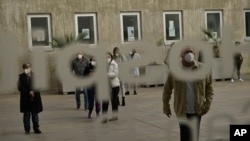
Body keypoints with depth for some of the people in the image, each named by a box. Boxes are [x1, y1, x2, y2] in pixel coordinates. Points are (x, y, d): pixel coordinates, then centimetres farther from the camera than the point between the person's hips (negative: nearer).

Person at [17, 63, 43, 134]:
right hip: (25, 98, -2)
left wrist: (33, 91, -13)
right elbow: (20, 87, -5)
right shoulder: (22, 76, -3)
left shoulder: (33, 75, 1)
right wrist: (29, 92, -13)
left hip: (34, 97, 2)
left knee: (35, 113, 8)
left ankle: (36, 128, 16)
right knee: (26, 114, 3)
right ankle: (27, 129, 12)